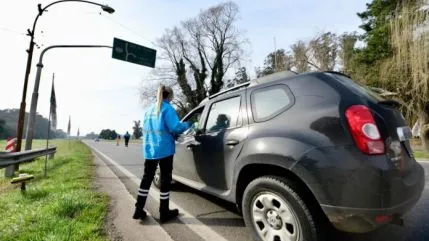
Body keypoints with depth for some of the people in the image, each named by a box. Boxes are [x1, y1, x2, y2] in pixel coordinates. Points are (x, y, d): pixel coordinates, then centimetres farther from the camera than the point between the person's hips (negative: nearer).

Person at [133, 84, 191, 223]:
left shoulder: (150, 109, 17)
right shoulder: (167, 109, -7)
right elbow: (175, 127, -17)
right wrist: (187, 125, 0)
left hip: (149, 150, 7)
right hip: (164, 149, -7)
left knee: (147, 178, 14)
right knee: (165, 179, 2)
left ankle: (139, 210, 19)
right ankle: (164, 213, 11)